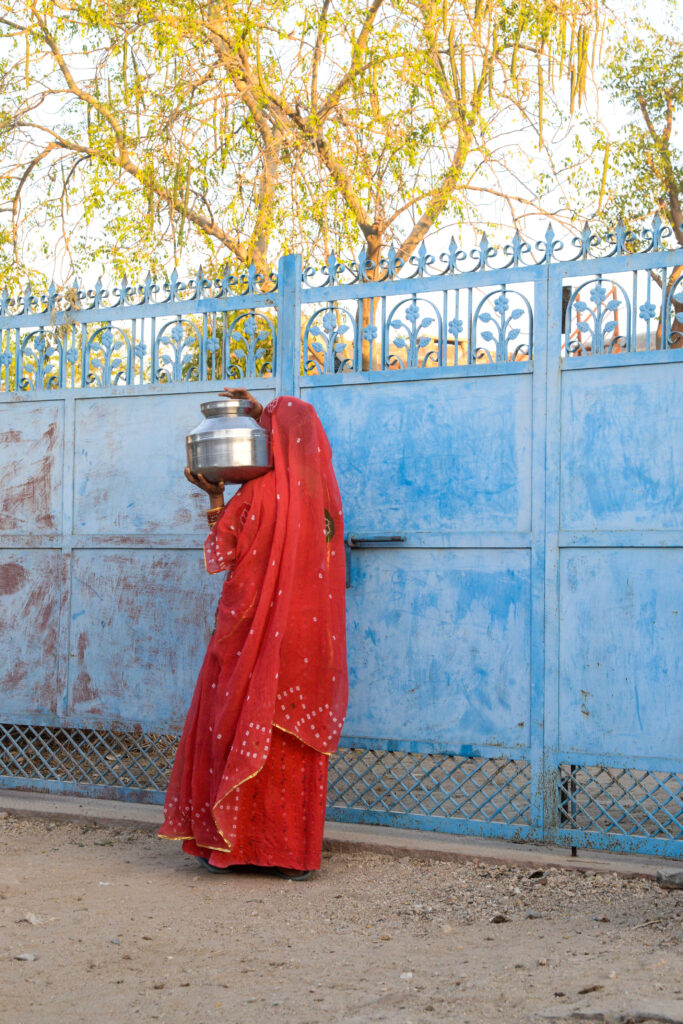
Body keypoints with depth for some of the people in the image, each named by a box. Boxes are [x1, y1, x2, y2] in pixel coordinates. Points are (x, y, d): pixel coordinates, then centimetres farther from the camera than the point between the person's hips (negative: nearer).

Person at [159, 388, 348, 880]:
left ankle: (230, 841, 10)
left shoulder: (257, 495, -12)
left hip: (256, 635, -5)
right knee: (298, 739, 8)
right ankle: (297, 850, 11)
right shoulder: (323, 493, 4)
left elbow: (218, 558, -4)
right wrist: (261, 411, 24)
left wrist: (215, 497, 3)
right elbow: (296, 445, 26)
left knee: (236, 729, 6)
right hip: (312, 635, 5)